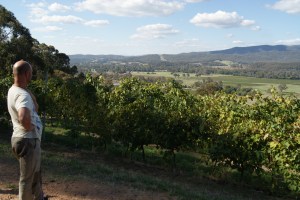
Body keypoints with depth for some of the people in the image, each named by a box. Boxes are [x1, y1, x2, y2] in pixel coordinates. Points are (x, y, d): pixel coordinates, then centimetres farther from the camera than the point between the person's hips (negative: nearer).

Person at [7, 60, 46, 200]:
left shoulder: (13, 90, 5)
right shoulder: (22, 95, -25)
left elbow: (35, 108, 17)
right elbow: (24, 118, -45)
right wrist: (29, 127, -24)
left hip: (29, 139, 10)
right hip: (28, 141, -10)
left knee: (35, 173, 27)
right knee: (27, 177, 7)